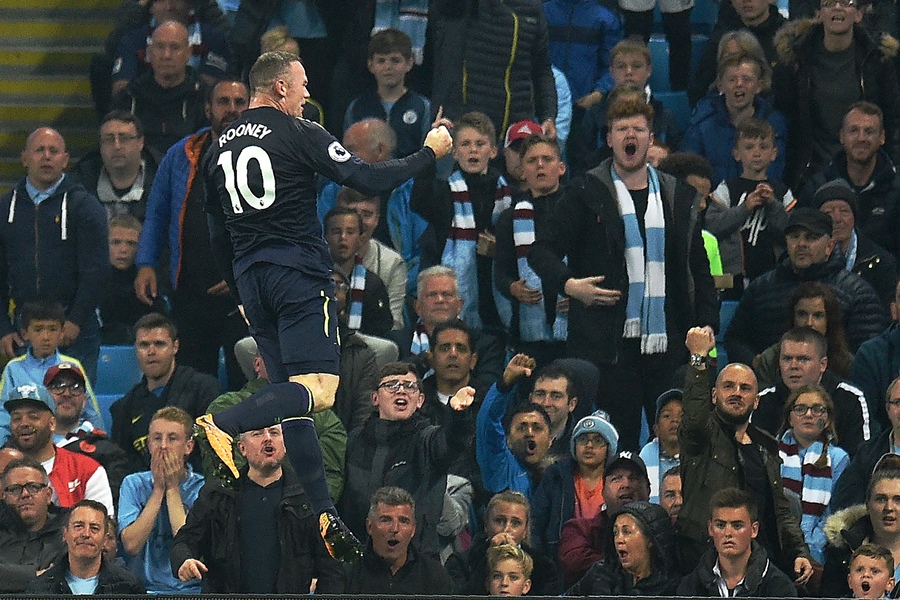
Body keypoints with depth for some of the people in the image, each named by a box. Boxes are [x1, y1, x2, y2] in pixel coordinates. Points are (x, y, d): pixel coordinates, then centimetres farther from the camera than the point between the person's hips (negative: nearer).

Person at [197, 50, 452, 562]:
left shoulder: (223, 144, 15)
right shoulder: (299, 134, -5)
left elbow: (218, 232, 20)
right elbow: (368, 180, -10)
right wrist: (429, 154, 3)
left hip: (250, 280, 8)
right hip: (298, 274, -7)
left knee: (292, 391, 10)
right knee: (319, 391, -15)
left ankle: (324, 514, 4)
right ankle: (223, 425, -36)